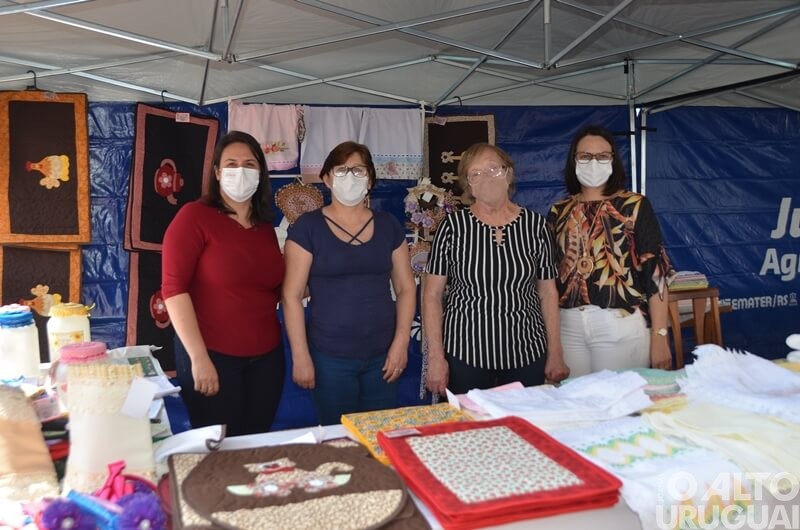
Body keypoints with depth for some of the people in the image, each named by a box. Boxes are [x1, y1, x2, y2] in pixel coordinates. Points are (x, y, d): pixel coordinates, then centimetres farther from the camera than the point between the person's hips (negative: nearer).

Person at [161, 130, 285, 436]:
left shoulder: (265, 227, 10)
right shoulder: (194, 216, -8)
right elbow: (173, 288, -15)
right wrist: (199, 357, -18)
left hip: (266, 358, 6)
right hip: (213, 357, -5)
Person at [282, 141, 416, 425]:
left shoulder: (388, 225, 6)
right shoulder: (308, 226, -4)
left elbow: (406, 287, 7)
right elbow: (292, 296, -6)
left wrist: (401, 342, -1)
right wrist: (300, 355, -8)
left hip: (382, 355, 3)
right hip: (331, 357, -3)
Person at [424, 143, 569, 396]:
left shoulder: (534, 224, 2)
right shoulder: (453, 226, -3)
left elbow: (548, 292, 6)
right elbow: (432, 294, -2)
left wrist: (555, 354, 3)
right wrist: (435, 357, -7)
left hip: (526, 354, 2)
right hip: (465, 354, -1)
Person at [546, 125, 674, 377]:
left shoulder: (634, 206, -1)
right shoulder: (559, 212, 8)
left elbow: (655, 271, -5)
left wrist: (659, 336, -9)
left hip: (621, 325, -3)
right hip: (568, 326, 3)